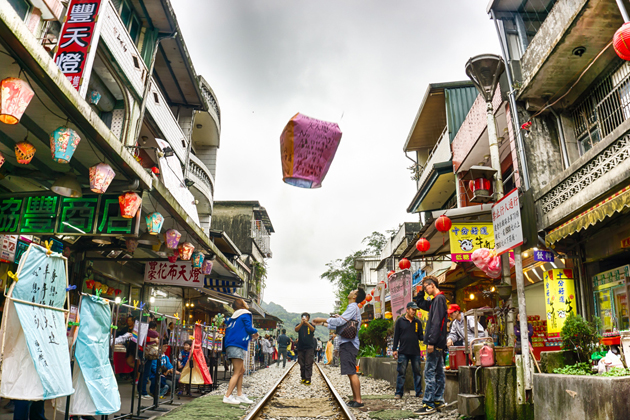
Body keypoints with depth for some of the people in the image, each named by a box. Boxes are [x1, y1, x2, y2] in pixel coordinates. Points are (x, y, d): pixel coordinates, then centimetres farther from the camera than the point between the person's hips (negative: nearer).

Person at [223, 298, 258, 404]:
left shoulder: (232, 318, 23)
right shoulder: (245, 314, -1)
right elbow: (249, 328, -11)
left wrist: (251, 336, 27)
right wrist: (255, 331, 10)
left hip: (230, 346, 9)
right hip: (238, 346, -9)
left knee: (241, 370, 15)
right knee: (237, 372, -7)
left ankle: (240, 395, 15)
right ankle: (227, 396, -10)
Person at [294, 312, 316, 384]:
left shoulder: (311, 325, 6)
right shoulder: (299, 325, 8)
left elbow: (313, 329, -17)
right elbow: (296, 330, -13)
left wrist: (306, 322, -32)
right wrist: (302, 323, -30)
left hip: (309, 347, -2)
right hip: (301, 347, 2)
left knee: (308, 364, -7)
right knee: (302, 364, 4)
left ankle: (308, 379, -7)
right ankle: (303, 378, 12)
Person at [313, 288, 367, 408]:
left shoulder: (353, 307, -10)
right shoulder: (352, 307, 22)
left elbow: (340, 321, -22)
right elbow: (341, 325, 27)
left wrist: (323, 319, -16)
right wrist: (325, 325, 29)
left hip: (349, 344, -10)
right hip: (347, 343, 10)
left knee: (352, 372, -10)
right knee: (351, 373, 12)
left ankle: (358, 400, -8)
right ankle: (355, 398, 17)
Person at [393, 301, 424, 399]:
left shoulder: (418, 322, 11)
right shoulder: (400, 321, 4)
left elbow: (420, 337, 12)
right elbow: (396, 336, 4)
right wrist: (394, 349, 0)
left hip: (415, 352, 3)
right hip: (403, 352, -2)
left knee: (417, 372, 6)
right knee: (401, 373, 1)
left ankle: (419, 392, 17)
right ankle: (399, 393, 10)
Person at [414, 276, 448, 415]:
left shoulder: (439, 299, -14)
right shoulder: (435, 300, 16)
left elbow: (436, 322, -21)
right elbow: (419, 303, 31)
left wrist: (431, 342, -24)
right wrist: (420, 291, 17)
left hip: (436, 342, -10)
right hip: (438, 343, 10)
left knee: (429, 372, -9)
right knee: (439, 372, 13)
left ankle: (429, 405, -7)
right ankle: (438, 400, 20)